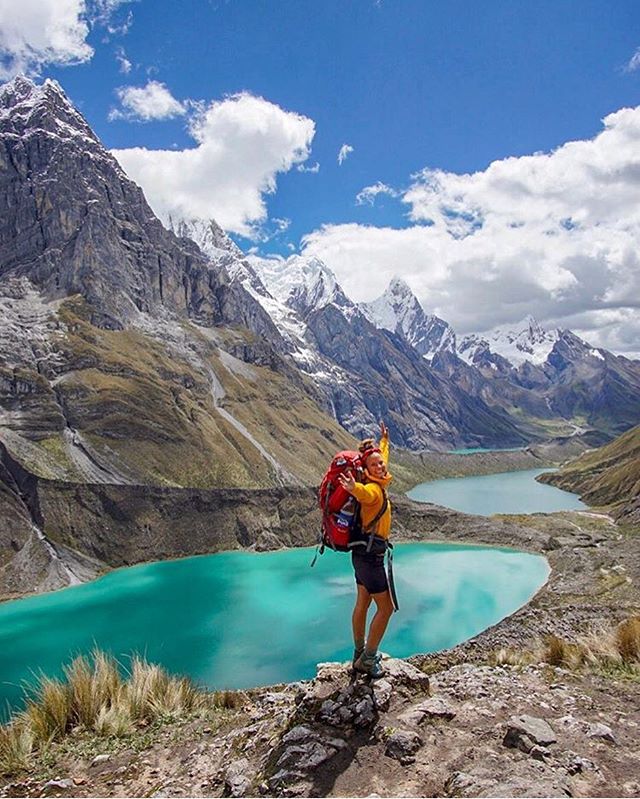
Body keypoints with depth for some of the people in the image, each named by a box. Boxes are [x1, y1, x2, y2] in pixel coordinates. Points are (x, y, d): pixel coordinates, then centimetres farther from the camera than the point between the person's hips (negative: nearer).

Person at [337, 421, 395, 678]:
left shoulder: (379, 484, 6)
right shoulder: (372, 488, -21)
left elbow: (382, 456, 28)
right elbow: (364, 493, -48)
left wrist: (384, 440, 41)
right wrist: (353, 488, -70)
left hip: (365, 552, 9)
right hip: (370, 553, -9)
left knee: (362, 604, 18)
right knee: (386, 608, 0)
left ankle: (359, 655, 31)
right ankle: (368, 659, 10)